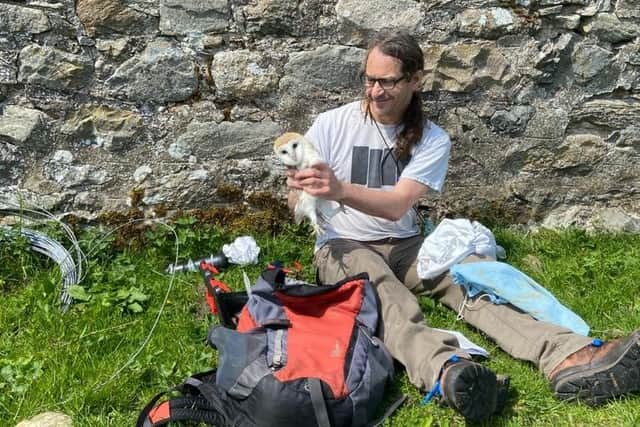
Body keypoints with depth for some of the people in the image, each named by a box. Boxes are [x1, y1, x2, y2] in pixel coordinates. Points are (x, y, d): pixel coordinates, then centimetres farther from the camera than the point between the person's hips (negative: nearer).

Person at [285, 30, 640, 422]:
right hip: (343, 246, -2)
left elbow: (396, 205, -18)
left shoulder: (432, 140, -4)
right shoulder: (332, 124, -5)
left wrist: (338, 189, -34)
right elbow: (297, 203, -4)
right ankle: (446, 372, -64)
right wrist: (303, 194, -29)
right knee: (385, 294, -37)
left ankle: (570, 359, -44)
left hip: (403, 245, 3)